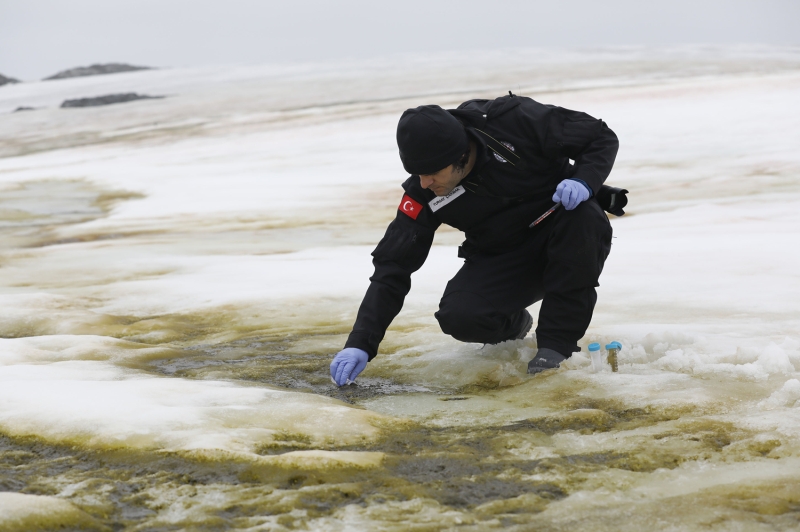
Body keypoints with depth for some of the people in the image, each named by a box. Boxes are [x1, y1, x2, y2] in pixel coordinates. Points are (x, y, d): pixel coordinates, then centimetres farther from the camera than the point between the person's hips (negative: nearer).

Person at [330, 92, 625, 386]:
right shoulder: (423, 194, -18)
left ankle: (559, 337, -19)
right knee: (459, 317, -26)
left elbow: (601, 137, -14)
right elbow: (392, 267, -15)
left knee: (582, 214, -36)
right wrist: (360, 344, -23)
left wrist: (583, 180, -35)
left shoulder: (516, 122, -26)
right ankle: (511, 324, 12)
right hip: (502, 259, 2)